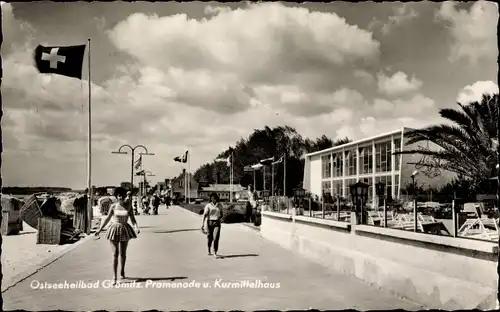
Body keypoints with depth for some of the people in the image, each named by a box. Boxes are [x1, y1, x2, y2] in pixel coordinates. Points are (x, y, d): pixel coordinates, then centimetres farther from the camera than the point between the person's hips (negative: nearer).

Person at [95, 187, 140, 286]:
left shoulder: (128, 207, -2)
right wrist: (100, 229, 3)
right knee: (115, 254, -7)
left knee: (123, 253, 12)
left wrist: (137, 227, -19)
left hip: (124, 230, 1)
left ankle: (122, 270, 38)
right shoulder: (113, 206, -2)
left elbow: (133, 220, -1)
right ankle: (114, 277, -5)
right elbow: (107, 219, 5)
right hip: (114, 230, -1)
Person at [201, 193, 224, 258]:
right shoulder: (208, 205, -4)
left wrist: (219, 218, -4)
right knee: (210, 238, 9)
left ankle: (215, 253, -9)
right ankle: (209, 250, 33)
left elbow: (221, 214, 17)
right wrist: (202, 224, -20)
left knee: (216, 238, -13)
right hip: (209, 222, -1)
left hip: (217, 223, 1)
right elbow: (205, 215, -11)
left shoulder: (220, 205, 4)